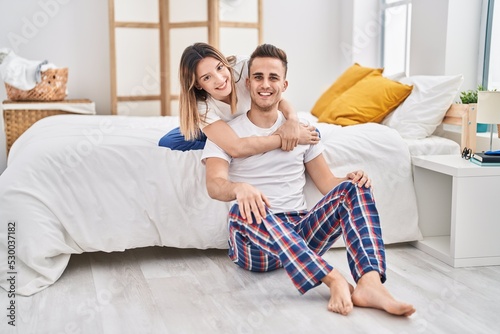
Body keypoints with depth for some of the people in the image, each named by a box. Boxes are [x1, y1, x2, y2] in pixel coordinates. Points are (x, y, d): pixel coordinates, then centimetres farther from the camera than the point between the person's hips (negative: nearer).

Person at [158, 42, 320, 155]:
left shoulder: (243, 66, -33)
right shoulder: (200, 105, -36)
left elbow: (278, 99, -26)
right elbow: (236, 148, -50)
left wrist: (292, 119, -49)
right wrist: (282, 138, -54)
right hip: (221, 130, -1)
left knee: (312, 132, -21)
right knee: (167, 143, -25)